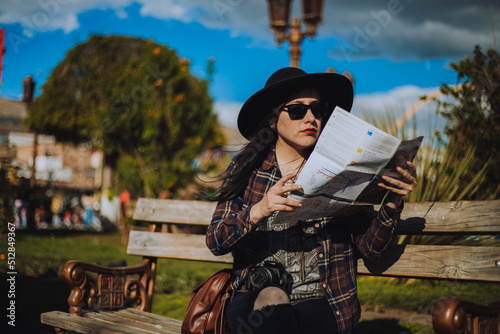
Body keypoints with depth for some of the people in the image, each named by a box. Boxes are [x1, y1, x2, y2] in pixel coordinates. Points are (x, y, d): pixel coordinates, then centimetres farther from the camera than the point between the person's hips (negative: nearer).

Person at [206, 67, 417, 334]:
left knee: (271, 306, -29)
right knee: (271, 299, -31)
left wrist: (392, 203, -15)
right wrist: (258, 211, -19)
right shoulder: (246, 169, 7)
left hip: (318, 303, 0)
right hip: (253, 296, 1)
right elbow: (215, 241, -2)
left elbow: (369, 247, 2)